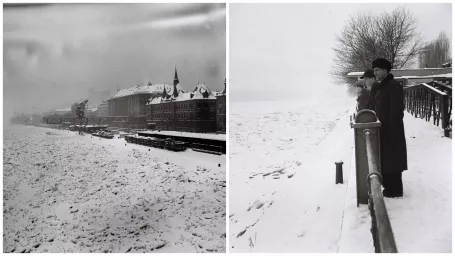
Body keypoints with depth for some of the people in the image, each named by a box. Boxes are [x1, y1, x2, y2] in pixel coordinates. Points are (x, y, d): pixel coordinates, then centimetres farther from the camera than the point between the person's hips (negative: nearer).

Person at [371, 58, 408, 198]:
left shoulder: (393, 86, -15)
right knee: (385, 160, 16)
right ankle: (389, 186, 27)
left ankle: (395, 190, 6)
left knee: (392, 160, -3)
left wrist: (391, 130, -23)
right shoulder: (381, 87, 14)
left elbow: (396, 111, -21)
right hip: (382, 130, 10)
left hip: (391, 131, -10)